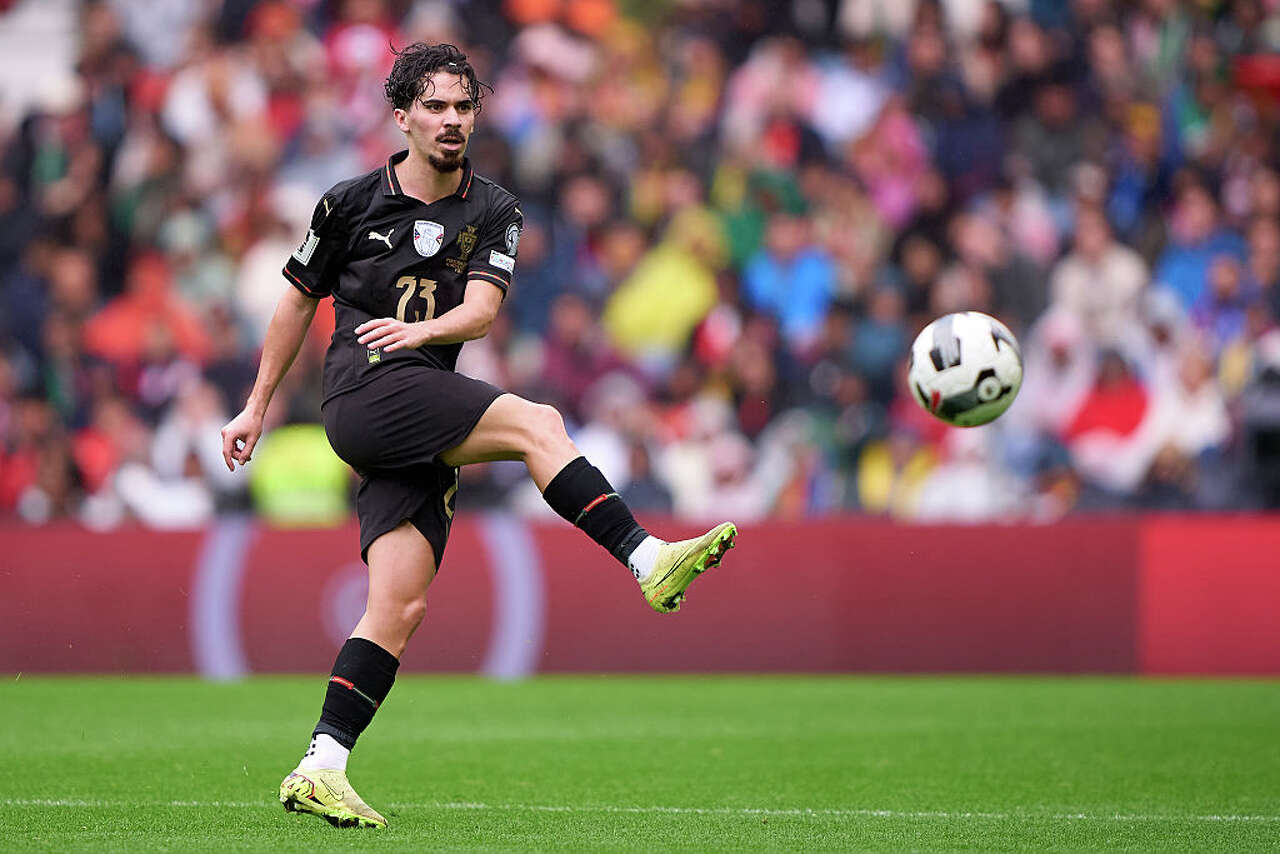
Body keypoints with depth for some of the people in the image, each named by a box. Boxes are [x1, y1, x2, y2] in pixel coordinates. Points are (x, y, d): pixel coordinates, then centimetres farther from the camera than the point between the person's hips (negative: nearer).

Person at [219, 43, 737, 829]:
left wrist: (421, 329, -27)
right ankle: (649, 562, -28)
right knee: (537, 423, -23)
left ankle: (320, 771, -6)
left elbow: (482, 308, -6)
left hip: (425, 429, 4)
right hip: (364, 393, -4)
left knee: (401, 608, -6)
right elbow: (299, 301, 16)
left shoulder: (495, 213, 10)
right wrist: (258, 406, 18)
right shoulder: (351, 204, 5)